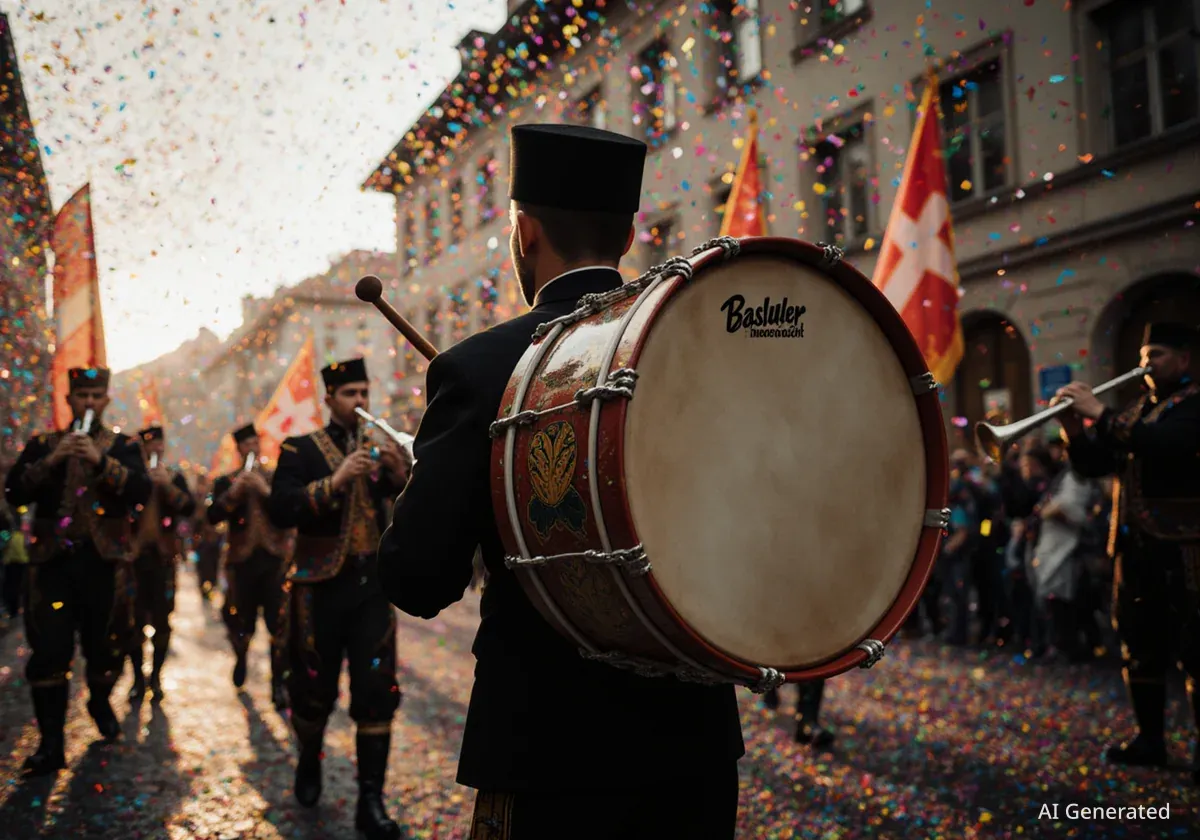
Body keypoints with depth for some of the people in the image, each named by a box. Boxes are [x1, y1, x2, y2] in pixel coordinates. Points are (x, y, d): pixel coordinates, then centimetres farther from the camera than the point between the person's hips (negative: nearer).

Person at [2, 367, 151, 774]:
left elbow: (142, 491, -10)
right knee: (50, 650, -5)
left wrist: (102, 461, -22)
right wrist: (50, 460, -15)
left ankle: (100, 703, 38)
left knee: (106, 645, 9)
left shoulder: (123, 446, 7)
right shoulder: (42, 444, 11)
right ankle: (51, 744, 0)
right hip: (53, 559, 0)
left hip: (105, 560, 0)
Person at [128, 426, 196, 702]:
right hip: (135, 554, -1)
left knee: (162, 619, 0)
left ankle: (156, 677, 8)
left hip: (163, 556, 1)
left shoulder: (175, 478, 9)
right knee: (135, 618, -3)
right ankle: (138, 677, 5)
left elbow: (189, 508, -5)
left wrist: (168, 486, -17)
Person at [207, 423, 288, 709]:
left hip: (274, 559, -1)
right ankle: (241, 658, 40)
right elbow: (213, 517, -5)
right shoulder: (225, 482, 9)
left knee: (279, 623, -9)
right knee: (242, 621, 9)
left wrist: (267, 492, -15)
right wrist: (234, 492, -18)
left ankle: (278, 684, -6)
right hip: (243, 560, 1)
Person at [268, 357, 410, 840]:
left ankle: (371, 801, 2)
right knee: (314, 688, 8)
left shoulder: (381, 448, 10)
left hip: (373, 585, 3)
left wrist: (401, 474, -15)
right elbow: (280, 510, -17)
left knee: (377, 690, -3)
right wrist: (335, 480, -27)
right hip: (321, 586, -2)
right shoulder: (301, 450, -2)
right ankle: (309, 763, 37)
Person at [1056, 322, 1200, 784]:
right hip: (1135, 547, 8)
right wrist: (1074, 426, -5)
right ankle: (1149, 738, 21)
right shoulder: (1137, 409, 17)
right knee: (1140, 647, 12)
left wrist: (1101, 414, -24)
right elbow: (1091, 464, 13)